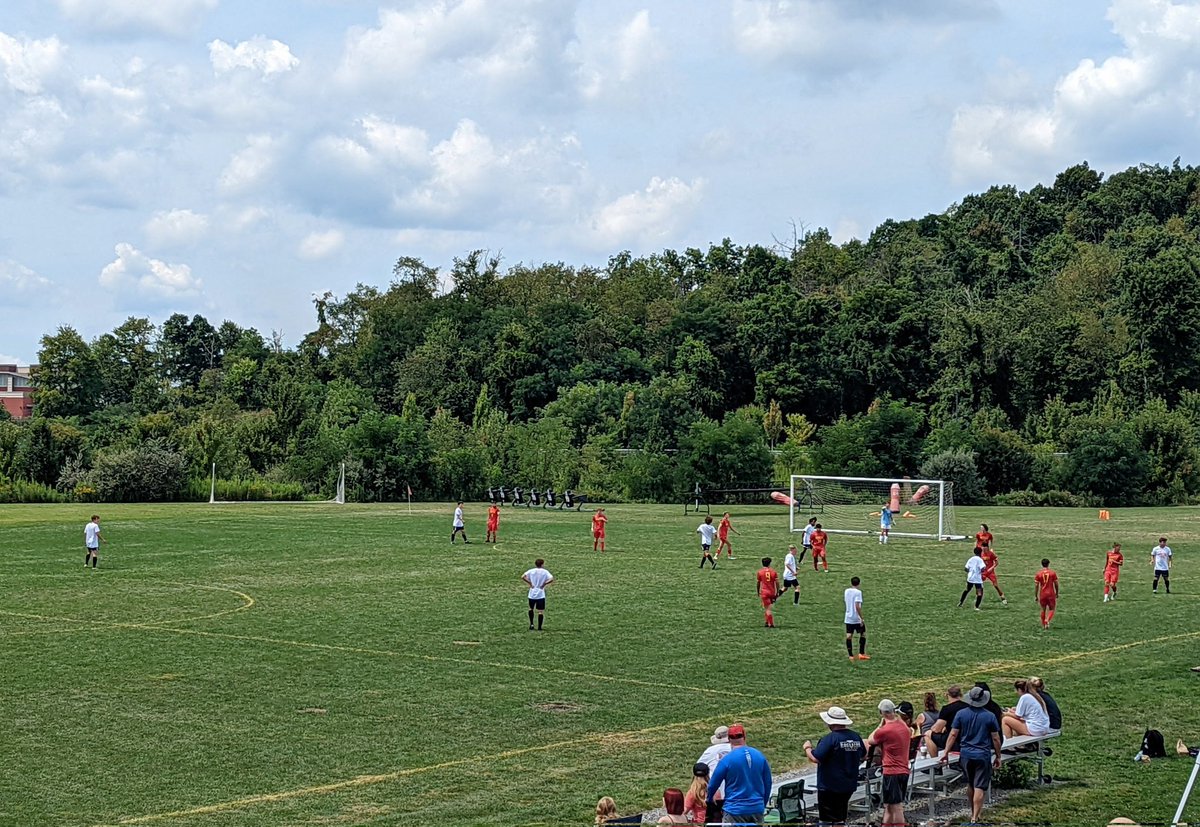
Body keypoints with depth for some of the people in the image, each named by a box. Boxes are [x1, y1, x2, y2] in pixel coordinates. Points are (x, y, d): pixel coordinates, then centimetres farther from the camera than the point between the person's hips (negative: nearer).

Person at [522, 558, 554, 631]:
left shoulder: (531, 571, 2)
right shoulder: (545, 572, -3)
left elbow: (523, 577, -9)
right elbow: (551, 579, -16)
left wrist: (530, 583, -2)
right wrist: (544, 584, -6)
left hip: (532, 594, 2)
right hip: (541, 594, -2)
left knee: (531, 608, 23)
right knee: (541, 611, 4)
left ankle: (531, 624, 14)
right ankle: (539, 628, 2)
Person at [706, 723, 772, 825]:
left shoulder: (727, 760, -10)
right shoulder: (760, 756, 2)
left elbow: (713, 784, 1)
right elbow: (767, 784, 11)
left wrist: (709, 800, 21)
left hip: (735, 811, -4)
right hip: (757, 810, 4)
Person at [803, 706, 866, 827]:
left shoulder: (830, 738, -21)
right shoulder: (856, 737, 2)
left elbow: (815, 758, -24)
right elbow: (863, 755, 18)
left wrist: (807, 748, -5)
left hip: (829, 786, -7)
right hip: (849, 786, 7)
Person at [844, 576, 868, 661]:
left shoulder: (846, 591, 4)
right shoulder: (858, 592, -14)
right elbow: (857, 606, -21)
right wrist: (862, 618, -18)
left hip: (848, 618, 5)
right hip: (857, 619, -5)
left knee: (849, 636, 4)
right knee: (863, 634, 12)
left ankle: (851, 655, 2)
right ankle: (861, 654, 10)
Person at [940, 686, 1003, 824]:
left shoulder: (961, 714, -2)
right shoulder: (990, 717, -5)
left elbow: (953, 734, -4)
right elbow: (995, 739, -1)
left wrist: (946, 752, 1)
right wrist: (997, 756, 10)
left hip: (966, 754, 3)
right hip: (983, 756, -3)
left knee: (970, 784, 20)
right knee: (979, 788, -3)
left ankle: (973, 813, 33)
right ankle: (975, 818, -9)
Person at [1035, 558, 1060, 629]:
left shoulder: (1038, 574, -2)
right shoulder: (1053, 573, -4)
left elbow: (1036, 586, -3)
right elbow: (1056, 584, -1)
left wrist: (1036, 596, 6)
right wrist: (1057, 593, 13)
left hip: (1042, 594, 1)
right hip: (1051, 594, -1)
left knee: (1043, 609, 16)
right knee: (1051, 609, 10)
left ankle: (1043, 625, 20)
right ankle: (1047, 620, -17)